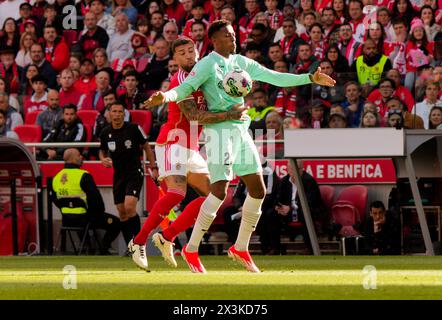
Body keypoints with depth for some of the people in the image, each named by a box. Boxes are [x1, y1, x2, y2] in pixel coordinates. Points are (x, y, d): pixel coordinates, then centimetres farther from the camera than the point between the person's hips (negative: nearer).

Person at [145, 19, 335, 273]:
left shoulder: (242, 63, 14)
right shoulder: (207, 64, -6)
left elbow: (275, 78, 19)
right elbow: (186, 88, -17)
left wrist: (310, 79, 17)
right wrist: (165, 97, -38)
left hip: (241, 129, 8)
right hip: (219, 130, -8)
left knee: (258, 190, 8)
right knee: (220, 190, -18)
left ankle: (241, 248, 20)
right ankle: (191, 250, -11)